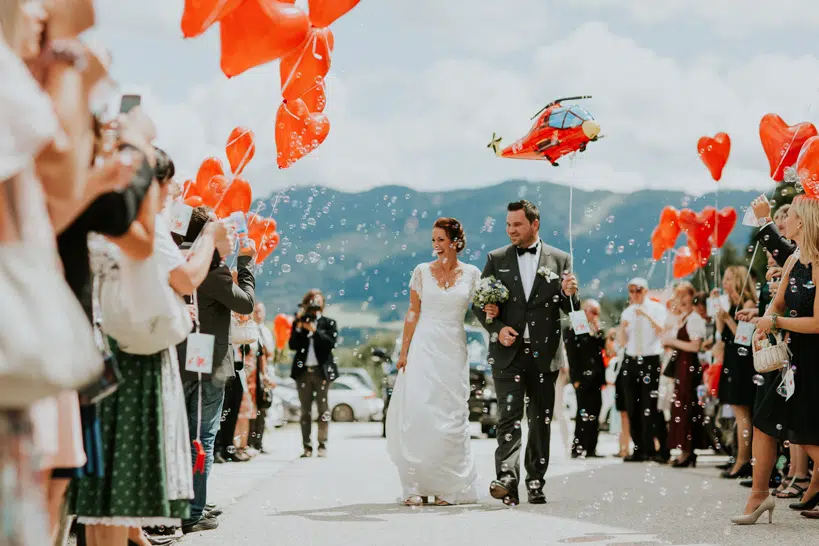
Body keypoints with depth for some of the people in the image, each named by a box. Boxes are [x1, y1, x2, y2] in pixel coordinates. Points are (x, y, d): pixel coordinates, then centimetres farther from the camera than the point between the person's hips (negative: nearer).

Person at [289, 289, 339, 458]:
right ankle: (307, 447, 1)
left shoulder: (328, 323, 7)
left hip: (321, 370, -2)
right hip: (303, 370, 2)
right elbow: (293, 345, 3)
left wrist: (314, 330, -13)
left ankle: (322, 446, -3)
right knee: (305, 410, 2)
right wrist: (299, 327, -7)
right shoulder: (299, 322, 11)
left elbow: (331, 343, -8)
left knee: (323, 408, -4)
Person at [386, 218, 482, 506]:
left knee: (449, 418, 0)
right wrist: (404, 351, -1)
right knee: (417, 413, -8)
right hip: (423, 348, 0)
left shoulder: (471, 274, 5)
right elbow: (413, 313, 5)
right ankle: (416, 487, -3)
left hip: (453, 351, 0)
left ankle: (447, 488, 9)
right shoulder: (422, 271, 5)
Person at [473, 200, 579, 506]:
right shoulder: (496, 260, 8)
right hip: (508, 353, -1)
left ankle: (536, 484, 16)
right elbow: (480, 304, 8)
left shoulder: (559, 260, 6)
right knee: (509, 417, -12)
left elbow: (569, 309, 7)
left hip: (544, 354, 1)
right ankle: (507, 481, -23)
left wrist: (569, 294, -15)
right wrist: (497, 328, -9)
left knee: (541, 421, 8)